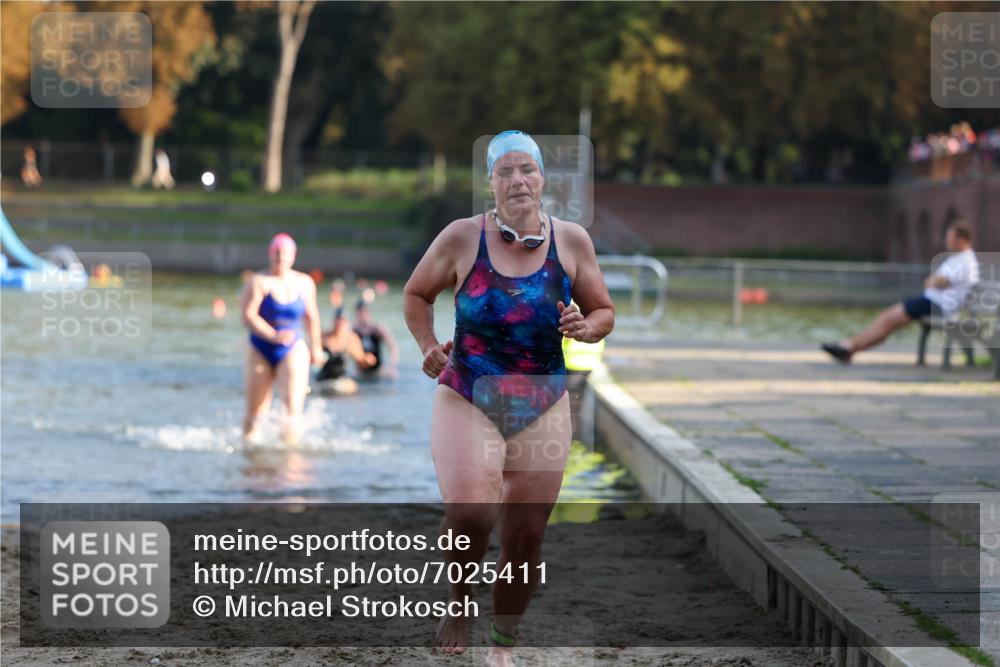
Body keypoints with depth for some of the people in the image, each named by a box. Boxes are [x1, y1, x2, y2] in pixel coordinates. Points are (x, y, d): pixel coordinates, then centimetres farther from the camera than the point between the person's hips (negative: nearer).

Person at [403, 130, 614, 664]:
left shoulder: (571, 241, 0)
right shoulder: (462, 238, -5)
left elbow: (604, 311, 9)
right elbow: (416, 294, 9)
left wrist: (586, 328, -13)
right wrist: (428, 347, -7)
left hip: (544, 408, 3)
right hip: (466, 400, -2)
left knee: (526, 538, 5)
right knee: (469, 513, -24)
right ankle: (459, 603, 6)